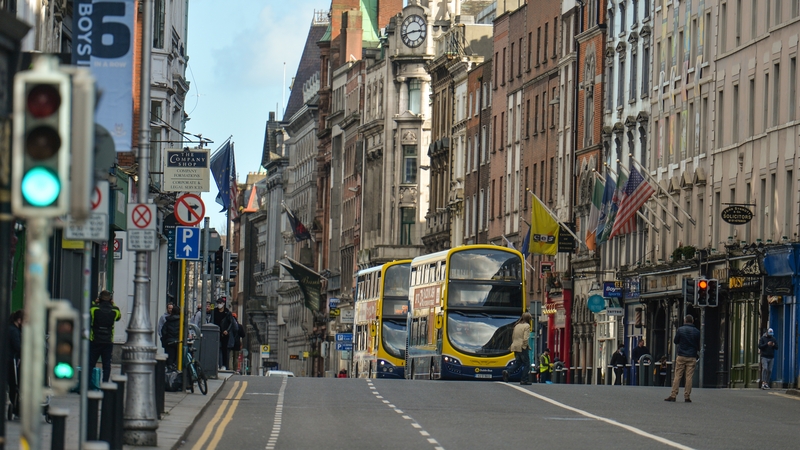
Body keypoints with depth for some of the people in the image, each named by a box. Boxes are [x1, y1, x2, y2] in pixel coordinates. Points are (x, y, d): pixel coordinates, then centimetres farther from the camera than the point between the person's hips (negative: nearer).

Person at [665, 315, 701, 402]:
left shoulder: (680, 329, -2)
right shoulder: (696, 331, 2)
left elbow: (675, 341, 7)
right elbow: (698, 345, 10)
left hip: (681, 356, -1)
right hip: (692, 357, 1)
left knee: (677, 376, 1)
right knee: (689, 377, 1)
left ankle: (673, 395, -2)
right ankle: (687, 396, 0)